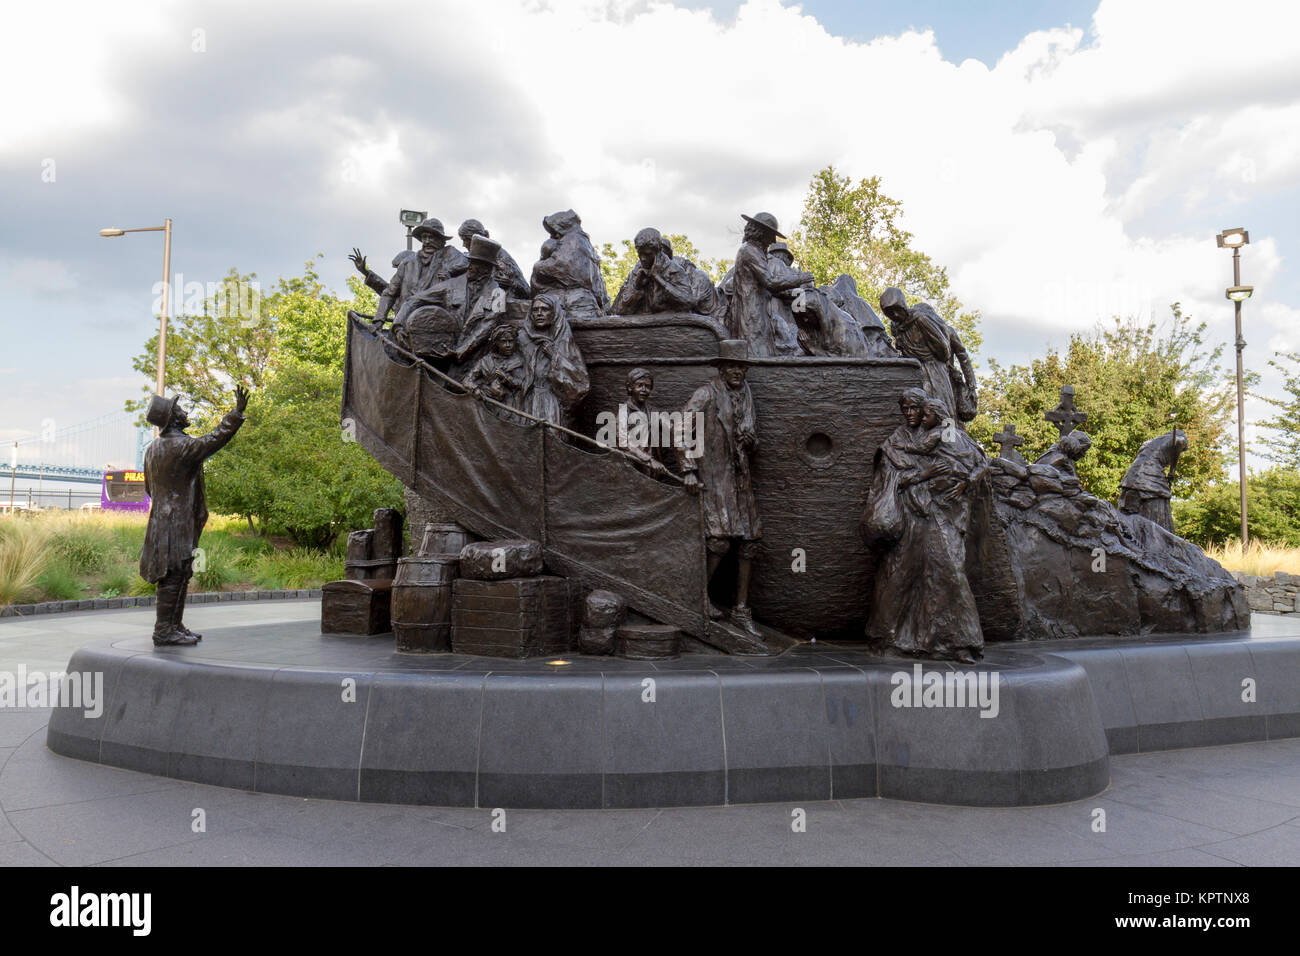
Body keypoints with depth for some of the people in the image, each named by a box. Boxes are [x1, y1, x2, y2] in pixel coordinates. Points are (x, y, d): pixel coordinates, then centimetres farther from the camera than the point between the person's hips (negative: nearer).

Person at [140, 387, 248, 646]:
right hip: (178, 522, -10)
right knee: (174, 575, -7)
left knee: (179, 575, 14)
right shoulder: (182, 446, -15)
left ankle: (174, 626, 19)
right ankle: (164, 630, -5)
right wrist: (237, 411, -23)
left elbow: (149, 488, 22)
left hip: (161, 517, 10)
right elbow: (216, 438, -24)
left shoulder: (152, 448, 14)